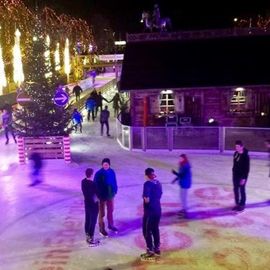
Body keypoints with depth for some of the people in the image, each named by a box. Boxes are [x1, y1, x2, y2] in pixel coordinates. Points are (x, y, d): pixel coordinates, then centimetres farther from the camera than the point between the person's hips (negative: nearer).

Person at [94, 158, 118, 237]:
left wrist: (115, 191, 5)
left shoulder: (112, 172, -6)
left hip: (110, 195, 5)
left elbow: (114, 182, 5)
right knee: (102, 213, 9)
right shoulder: (98, 174, -18)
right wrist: (97, 195, -14)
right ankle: (102, 229, 22)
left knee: (110, 211, 21)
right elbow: (96, 185, -14)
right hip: (102, 196, -5)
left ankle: (111, 225, 40)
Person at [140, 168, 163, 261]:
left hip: (149, 211, -8)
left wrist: (144, 197, -3)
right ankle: (157, 249, 29)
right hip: (158, 210, 8)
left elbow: (147, 200, -23)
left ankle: (150, 252, 10)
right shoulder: (158, 183, 5)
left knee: (147, 231, 5)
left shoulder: (147, 184, -19)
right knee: (155, 230, 19)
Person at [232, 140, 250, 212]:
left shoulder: (245, 156, -21)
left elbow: (247, 168, -19)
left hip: (242, 176, -7)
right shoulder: (235, 153, 1)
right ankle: (237, 204, 26)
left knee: (242, 190, 5)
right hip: (235, 175, 7)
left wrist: (244, 178, -20)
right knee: (236, 190, 14)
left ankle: (242, 205, 18)